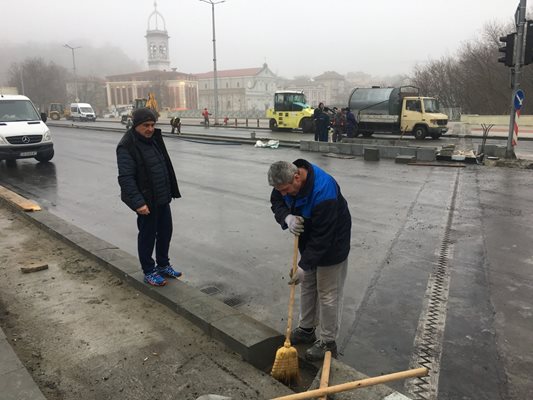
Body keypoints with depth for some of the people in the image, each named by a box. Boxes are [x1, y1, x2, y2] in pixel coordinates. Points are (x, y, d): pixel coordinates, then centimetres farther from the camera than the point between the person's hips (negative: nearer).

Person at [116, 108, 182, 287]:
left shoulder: (154, 139, 9)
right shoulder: (127, 146, -17)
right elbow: (125, 178, -22)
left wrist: (171, 191, 17)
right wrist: (138, 202, -28)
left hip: (162, 198, 8)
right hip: (146, 201, -8)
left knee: (165, 232, 16)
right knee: (147, 235, 5)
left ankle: (163, 265, 35)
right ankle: (148, 272, 21)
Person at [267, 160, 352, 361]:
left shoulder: (324, 193, -39)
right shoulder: (288, 178, -16)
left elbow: (322, 237, -33)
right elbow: (276, 202, -1)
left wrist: (304, 266, -27)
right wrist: (287, 217, -24)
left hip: (331, 245, -8)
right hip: (308, 239, 8)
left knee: (327, 293, 3)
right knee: (307, 285, 19)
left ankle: (328, 342, 20)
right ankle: (306, 329, 36)